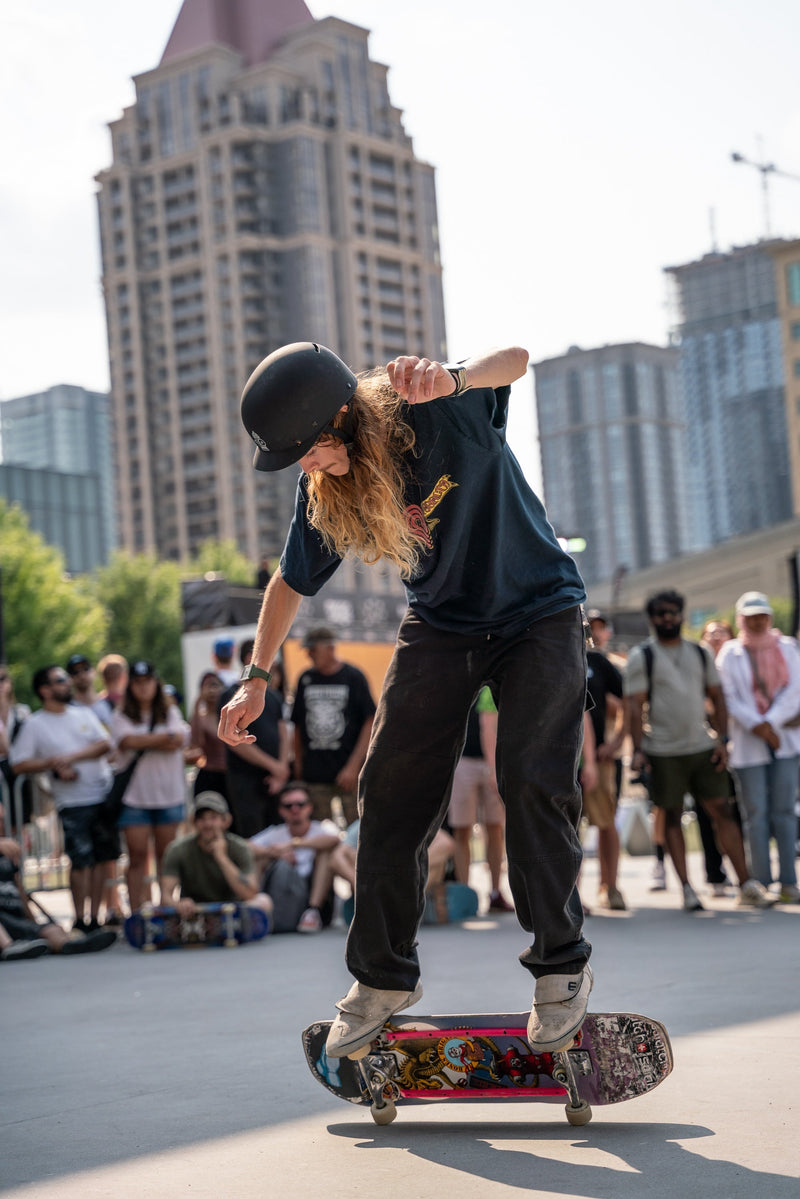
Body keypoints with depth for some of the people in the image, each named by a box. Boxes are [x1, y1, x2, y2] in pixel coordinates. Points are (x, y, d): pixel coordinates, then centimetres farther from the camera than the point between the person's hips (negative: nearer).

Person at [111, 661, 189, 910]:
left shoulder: (170, 713, 10)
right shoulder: (121, 717, 4)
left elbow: (179, 740, -7)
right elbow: (127, 740, -14)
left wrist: (142, 743, -8)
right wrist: (164, 738, -5)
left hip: (168, 794, 2)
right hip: (135, 796, -2)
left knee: (166, 856, 5)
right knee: (137, 856, -4)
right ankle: (136, 913, -3)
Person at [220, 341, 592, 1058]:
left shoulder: (439, 410, -26)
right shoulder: (324, 489, -12)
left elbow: (515, 360, -46)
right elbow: (293, 579, 4)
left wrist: (453, 378, -68)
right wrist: (257, 678, 7)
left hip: (538, 614, -4)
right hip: (440, 624, 4)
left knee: (535, 784, -14)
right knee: (392, 790, -4)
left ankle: (563, 966, 2)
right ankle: (383, 977, 8)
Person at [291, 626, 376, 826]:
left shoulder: (353, 677, 0)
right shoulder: (305, 679, 12)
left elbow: (370, 724, -4)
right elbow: (297, 725, 17)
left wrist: (353, 767, -10)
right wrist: (298, 765, 9)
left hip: (349, 774, -3)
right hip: (313, 776, 3)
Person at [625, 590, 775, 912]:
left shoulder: (700, 653, 11)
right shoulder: (641, 656, 0)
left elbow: (717, 698, 14)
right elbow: (635, 706, -4)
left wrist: (721, 739, 4)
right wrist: (638, 749, -12)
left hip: (703, 747, 3)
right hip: (663, 751, -3)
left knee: (721, 810, 0)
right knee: (672, 816, 2)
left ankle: (746, 883, 2)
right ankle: (686, 888, 7)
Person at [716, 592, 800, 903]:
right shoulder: (730, 654, 3)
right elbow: (730, 699, -3)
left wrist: (770, 723, -10)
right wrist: (757, 726, -16)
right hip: (748, 745, -2)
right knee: (757, 815, -3)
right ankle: (762, 885, 1)